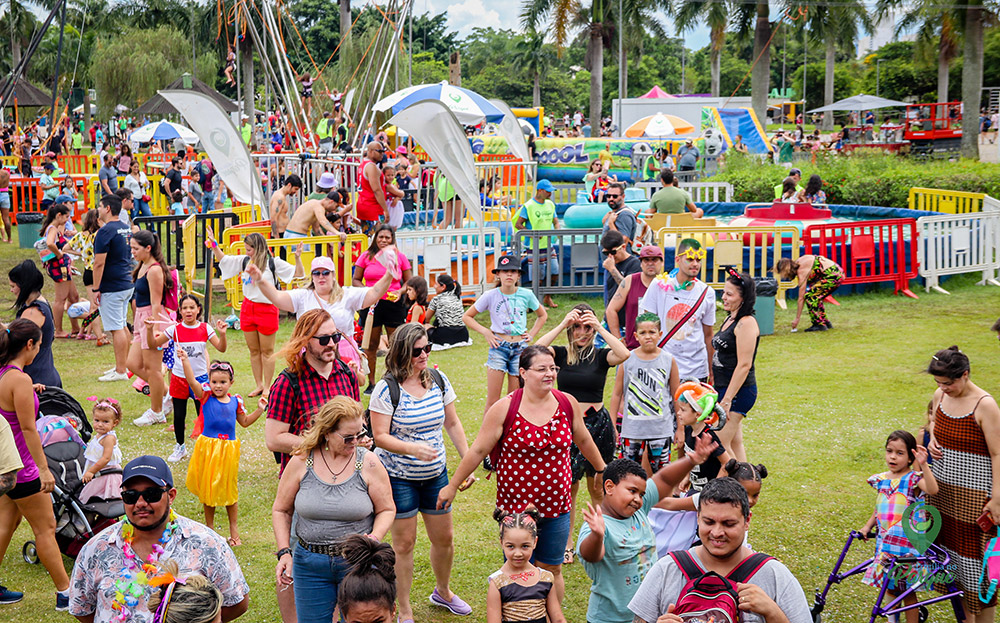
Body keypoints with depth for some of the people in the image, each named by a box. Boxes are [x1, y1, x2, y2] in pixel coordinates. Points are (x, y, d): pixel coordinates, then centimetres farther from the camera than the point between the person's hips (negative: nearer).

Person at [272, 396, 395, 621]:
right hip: (310, 563, 1)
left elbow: (387, 510, 2)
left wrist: (375, 537, -17)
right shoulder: (301, 463, -4)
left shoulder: (368, 463, -6)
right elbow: (281, 510, 6)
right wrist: (284, 552, -3)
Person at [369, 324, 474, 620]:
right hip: (399, 477, -5)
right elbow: (379, 436, -18)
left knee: (444, 539, 14)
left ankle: (443, 592, 41)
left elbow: (452, 423, 8)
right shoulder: (387, 388, -17)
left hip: (436, 474, 5)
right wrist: (412, 448, -32)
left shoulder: (438, 379, -2)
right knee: (404, 543, 4)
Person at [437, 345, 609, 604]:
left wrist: (602, 469, 28)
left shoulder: (567, 404, -1)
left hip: (557, 505, 3)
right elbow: (478, 450, -5)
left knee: (552, 570, 13)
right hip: (515, 505, -3)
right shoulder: (504, 409, -12)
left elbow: (583, 440, 16)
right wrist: (452, 486, 0)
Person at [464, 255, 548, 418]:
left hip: (520, 348, 2)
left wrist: (532, 333, 6)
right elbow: (467, 316, 6)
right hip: (499, 348, -2)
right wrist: (485, 332, -5)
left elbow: (542, 315, 19)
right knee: (492, 401, -5)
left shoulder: (526, 295, 1)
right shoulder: (490, 296, -3)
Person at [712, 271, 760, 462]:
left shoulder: (746, 323, -16)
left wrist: (727, 399, -22)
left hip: (739, 390, -9)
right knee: (735, 442, 12)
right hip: (724, 387, 9)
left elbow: (744, 365, -20)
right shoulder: (729, 319, 13)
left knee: (719, 444, -10)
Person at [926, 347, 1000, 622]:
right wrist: (932, 440, 1)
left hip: (974, 494, -7)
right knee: (951, 550, 14)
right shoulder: (940, 396, 1)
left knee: (975, 556, -1)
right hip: (943, 488, 7)